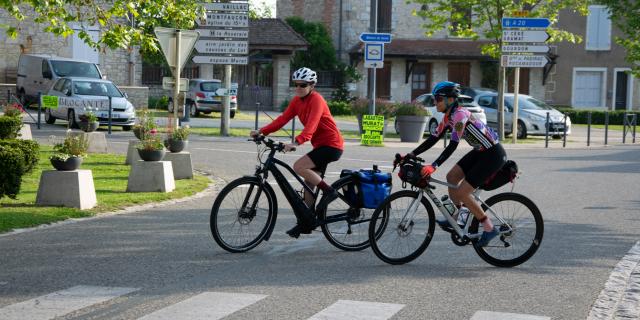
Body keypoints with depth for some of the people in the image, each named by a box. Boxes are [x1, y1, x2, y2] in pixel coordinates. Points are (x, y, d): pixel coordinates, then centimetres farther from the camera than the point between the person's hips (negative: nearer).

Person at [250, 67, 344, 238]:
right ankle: (306, 222, 17)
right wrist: (262, 131, -13)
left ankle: (329, 191, -12)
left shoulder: (316, 100, -18)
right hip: (320, 145, 9)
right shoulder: (297, 101, 7)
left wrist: (296, 142, -46)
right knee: (309, 183, 9)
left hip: (332, 145, -9)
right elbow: (282, 119, 0)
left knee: (298, 166, -23)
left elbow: (311, 125, -32)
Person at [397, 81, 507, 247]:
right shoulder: (448, 117, 5)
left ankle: (489, 228, 0)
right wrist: (410, 155, 1)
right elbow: (433, 139, 7)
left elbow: (453, 145, -31)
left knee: (462, 192, -11)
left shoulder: (459, 114, -23)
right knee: (451, 177, 6)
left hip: (493, 155, -9)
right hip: (480, 152, 9)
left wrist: (433, 166, -38)